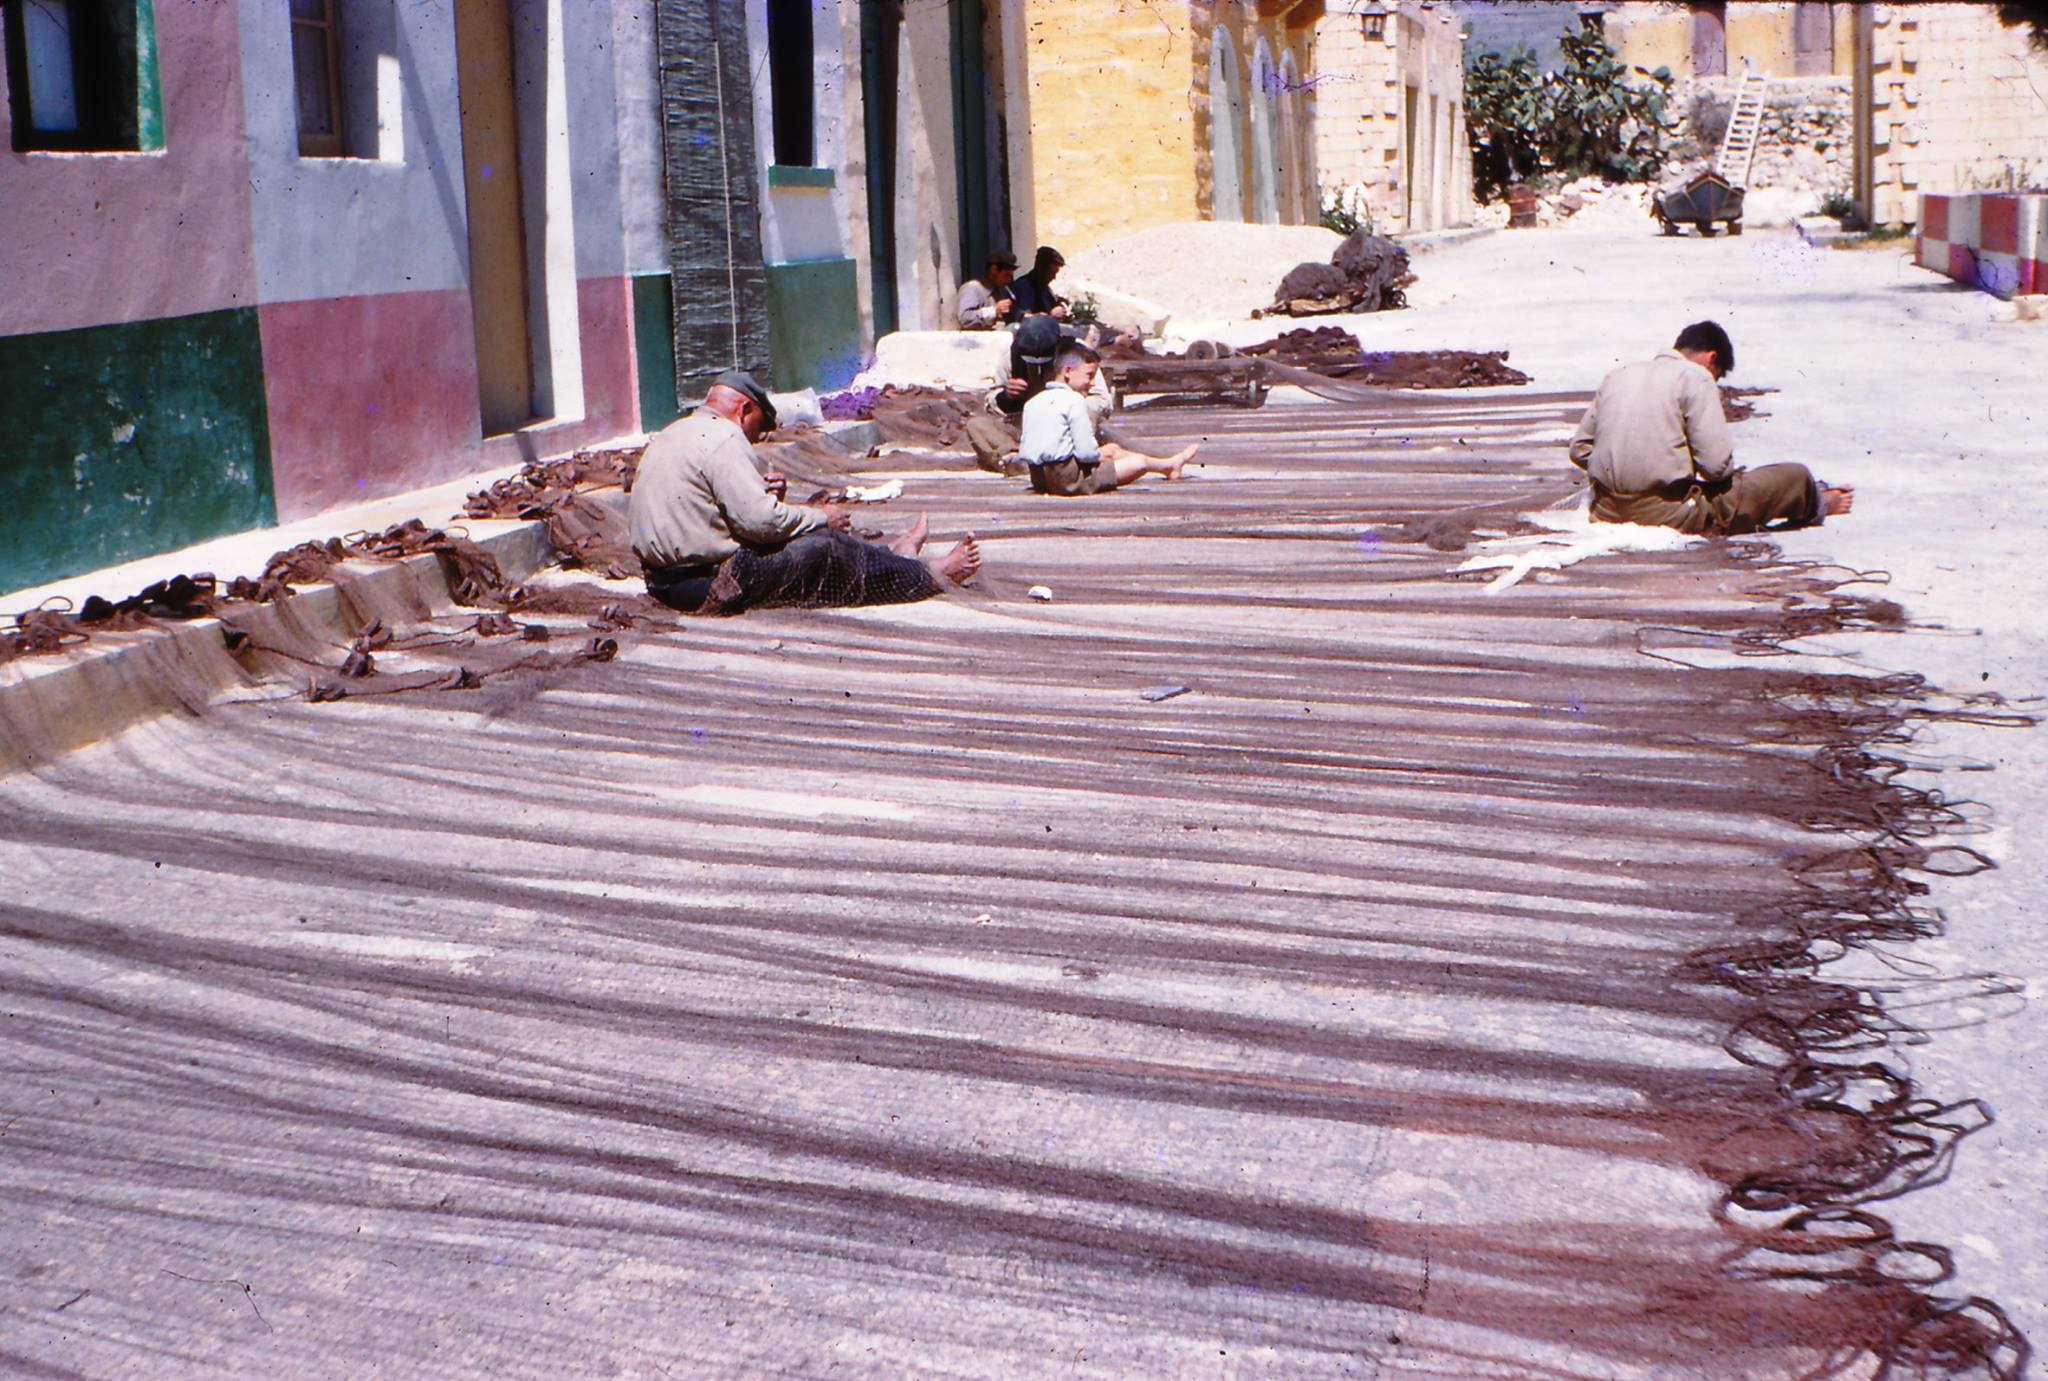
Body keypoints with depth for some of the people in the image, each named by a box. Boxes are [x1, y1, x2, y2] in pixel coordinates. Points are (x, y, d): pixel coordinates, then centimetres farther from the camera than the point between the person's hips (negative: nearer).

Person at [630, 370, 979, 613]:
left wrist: (762, 492, 9)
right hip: (707, 585, -10)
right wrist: (821, 517, -7)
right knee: (823, 549, -5)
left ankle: (891, 556, 34)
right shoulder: (724, 440, -16)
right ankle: (928, 577, 8)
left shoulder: (671, 434, 16)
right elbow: (761, 521, -22)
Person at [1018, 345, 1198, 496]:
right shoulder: (1074, 400, -14)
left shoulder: (1033, 402, 11)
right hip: (1067, 479, -10)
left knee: (1112, 448, 27)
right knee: (1139, 462, -1)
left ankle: (1169, 463, 41)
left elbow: (1024, 448, 14)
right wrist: (1100, 455, 5)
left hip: (1039, 478, 10)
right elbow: (1086, 453, -20)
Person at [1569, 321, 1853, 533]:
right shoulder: (1696, 378, -6)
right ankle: (1814, 503, 41)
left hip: (1607, 512, 7)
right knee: (1795, 475, 8)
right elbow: (1716, 463, -12)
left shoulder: (1618, 375, 12)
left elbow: (1579, 450, 10)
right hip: (1667, 513, -7)